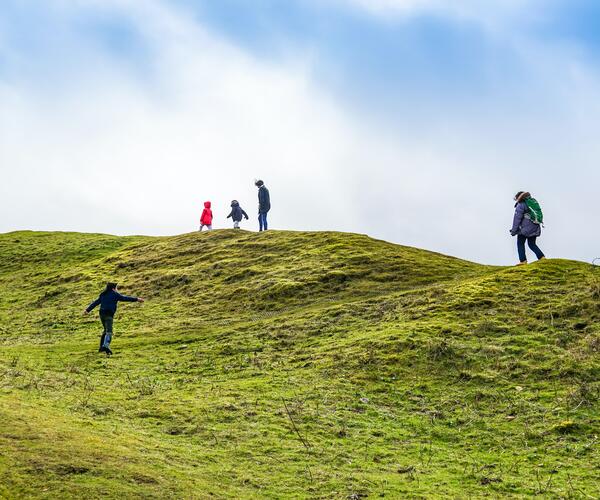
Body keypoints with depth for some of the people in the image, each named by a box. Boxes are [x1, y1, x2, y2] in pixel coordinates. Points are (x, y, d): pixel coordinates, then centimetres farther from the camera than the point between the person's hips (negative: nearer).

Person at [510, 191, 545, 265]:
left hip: (526, 228, -7)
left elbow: (517, 218, -9)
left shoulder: (521, 205, -6)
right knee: (532, 244, 16)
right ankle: (541, 257, 4)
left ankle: (523, 261, -1)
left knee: (520, 243, 5)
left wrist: (514, 231, -5)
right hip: (535, 228, 7)